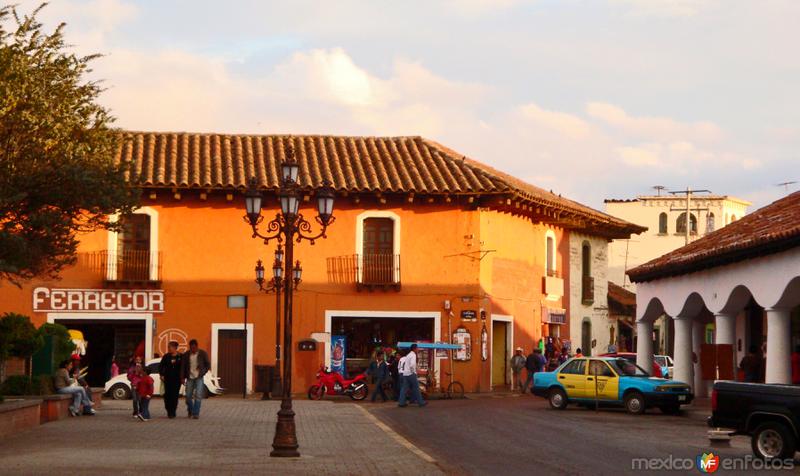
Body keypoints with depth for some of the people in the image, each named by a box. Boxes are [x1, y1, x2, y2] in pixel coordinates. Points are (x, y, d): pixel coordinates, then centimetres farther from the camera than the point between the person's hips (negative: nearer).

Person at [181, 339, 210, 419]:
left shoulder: (203, 354, -1)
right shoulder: (186, 355, 3)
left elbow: (208, 365, 4)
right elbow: (183, 366, 5)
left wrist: (202, 372, -7)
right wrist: (182, 378, -2)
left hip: (199, 378, -2)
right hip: (190, 378, 2)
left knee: (198, 396, -11)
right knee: (188, 396, 3)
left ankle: (196, 413, -10)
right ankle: (190, 411, 24)